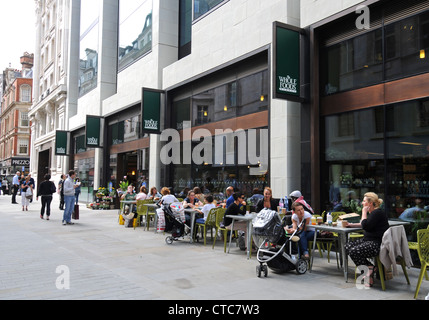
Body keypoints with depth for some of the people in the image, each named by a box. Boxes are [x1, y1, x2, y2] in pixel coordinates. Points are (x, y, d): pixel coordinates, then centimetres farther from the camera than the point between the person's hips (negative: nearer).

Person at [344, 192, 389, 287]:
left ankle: (368, 271, -4)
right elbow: (363, 224, 31)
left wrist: (364, 212, -13)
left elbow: (365, 226, -24)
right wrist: (351, 225, 21)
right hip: (368, 240, 11)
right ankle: (369, 267, 0)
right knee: (347, 246, 2)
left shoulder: (378, 213, -15)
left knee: (354, 251, -25)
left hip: (377, 243, -11)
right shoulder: (371, 212, 15)